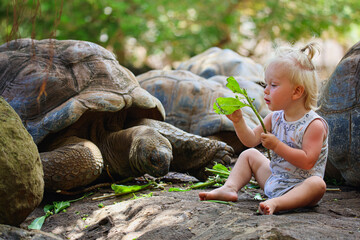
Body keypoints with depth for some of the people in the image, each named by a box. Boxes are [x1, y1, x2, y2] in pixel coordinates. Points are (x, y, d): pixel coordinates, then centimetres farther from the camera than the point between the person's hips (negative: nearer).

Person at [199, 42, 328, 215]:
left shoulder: (314, 124, -20)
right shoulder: (275, 117, 2)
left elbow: (308, 161, -28)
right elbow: (252, 140, 5)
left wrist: (277, 145, -27)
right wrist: (238, 121, -12)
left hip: (299, 186, -7)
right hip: (272, 180, 7)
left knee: (318, 185, -38)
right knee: (249, 155, 13)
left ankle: (276, 203, -53)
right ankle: (229, 189, -3)